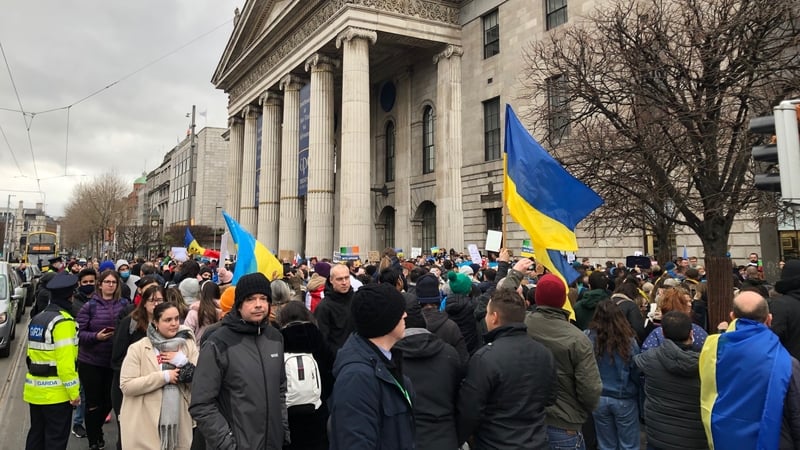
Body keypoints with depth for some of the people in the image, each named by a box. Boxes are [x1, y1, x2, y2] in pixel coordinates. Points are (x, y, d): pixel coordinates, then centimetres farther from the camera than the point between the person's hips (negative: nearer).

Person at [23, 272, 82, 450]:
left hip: (34, 389, 8)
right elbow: (65, 361, -21)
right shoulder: (63, 321, -18)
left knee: (36, 435, 19)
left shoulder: (36, 319, 9)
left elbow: (31, 355, 13)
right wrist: (74, 391, -16)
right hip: (56, 392, -8)